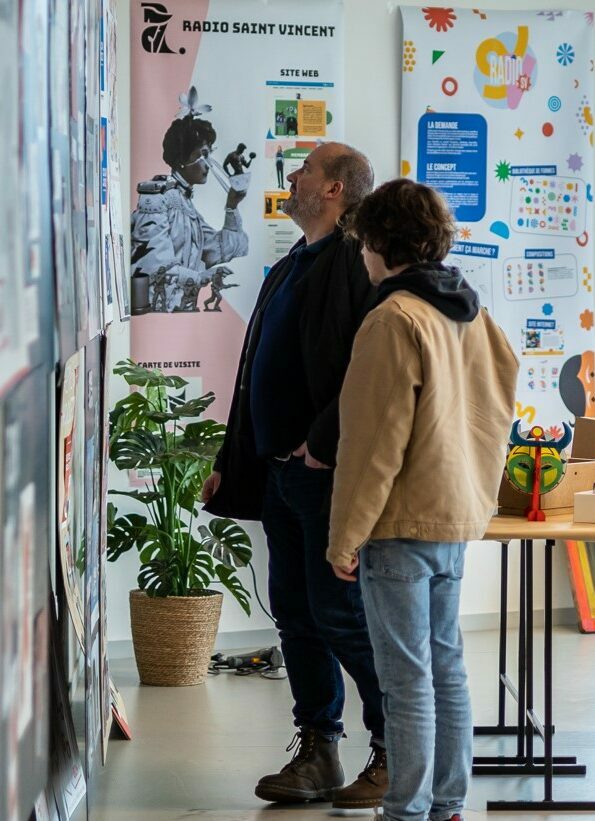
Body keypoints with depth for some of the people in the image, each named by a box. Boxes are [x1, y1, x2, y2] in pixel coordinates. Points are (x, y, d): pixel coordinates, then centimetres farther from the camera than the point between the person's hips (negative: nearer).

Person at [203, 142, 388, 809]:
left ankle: (396, 754, 4)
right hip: (280, 470, 9)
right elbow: (258, 375, 23)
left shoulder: (358, 261, -11)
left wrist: (326, 442, -21)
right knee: (294, 610, 10)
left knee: (340, 612, -7)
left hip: (331, 472, -9)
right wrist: (229, 463, 20)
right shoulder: (288, 269, 19)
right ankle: (316, 752, 18)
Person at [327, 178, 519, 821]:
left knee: (407, 679, -4)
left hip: (402, 525, -9)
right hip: (458, 517, 9)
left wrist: (346, 536, -13)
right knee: (445, 666, 14)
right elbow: (498, 410, 15)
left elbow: (374, 442, -18)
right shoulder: (472, 315, 9)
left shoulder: (395, 321, -17)